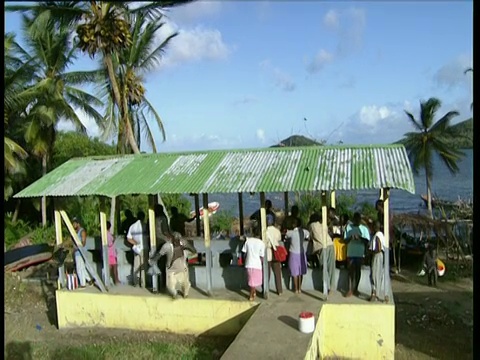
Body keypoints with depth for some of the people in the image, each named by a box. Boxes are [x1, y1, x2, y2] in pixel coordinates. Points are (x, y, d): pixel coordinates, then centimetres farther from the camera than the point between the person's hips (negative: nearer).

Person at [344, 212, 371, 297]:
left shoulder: (364, 228, 2)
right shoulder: (348, 227, 3)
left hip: (360, 253, 0)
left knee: (358, 270, 6)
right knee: (351, 271, -1)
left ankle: (355, 289, 16)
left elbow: (367, 241, -5)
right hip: (350, 253, 0)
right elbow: (345, 241, -1)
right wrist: (350, 238, -21)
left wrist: (360, 237, -21)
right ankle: (350, 289, -1)